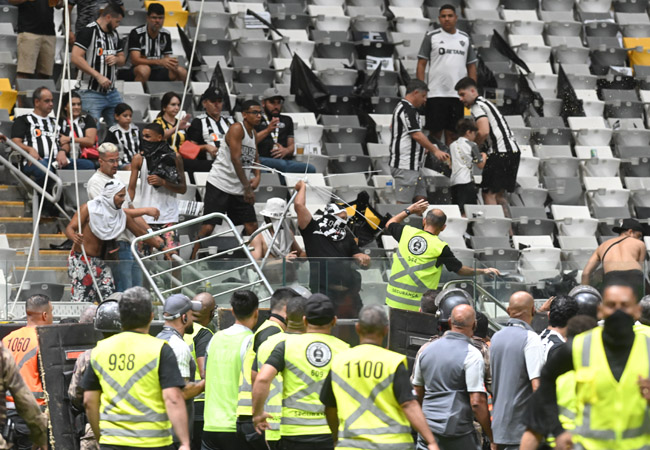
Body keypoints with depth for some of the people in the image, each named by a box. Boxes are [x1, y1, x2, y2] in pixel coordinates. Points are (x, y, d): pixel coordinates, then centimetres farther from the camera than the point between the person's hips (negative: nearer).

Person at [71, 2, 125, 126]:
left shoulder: (114, 34, 16)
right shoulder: (88, 31, -10)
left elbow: (122, 59, 25)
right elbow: (75, 58, -20)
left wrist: (116, 59, -1)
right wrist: (98, 76, -21)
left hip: (112, 92, 8)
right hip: (91, 93, -8)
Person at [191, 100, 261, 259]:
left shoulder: (253, 133, 13)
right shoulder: (237, 129, -13)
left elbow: (255, 159, 25)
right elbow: (235, 159, -21)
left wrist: (257, 176, 3)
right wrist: (247, 187, -25)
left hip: (240, 190, 8)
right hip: (219, 185, -8)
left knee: (252, 226, 1)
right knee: (208, 227, -9)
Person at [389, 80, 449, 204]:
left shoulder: (401, 107, 18)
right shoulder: (408, 110, -16)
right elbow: (416, 134, -22)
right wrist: (435, 151, -22)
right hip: (405, 166, -11)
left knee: (420, 198, 8)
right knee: (403, 202, -10)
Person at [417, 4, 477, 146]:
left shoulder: (465, 38, 12)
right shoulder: (431, 37, 2)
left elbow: (471, 65, 15)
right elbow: (421, 64, 1)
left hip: (458, 95, 3)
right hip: (436, 95, -3)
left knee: (453, 134, 6)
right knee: (435, 133, -3)